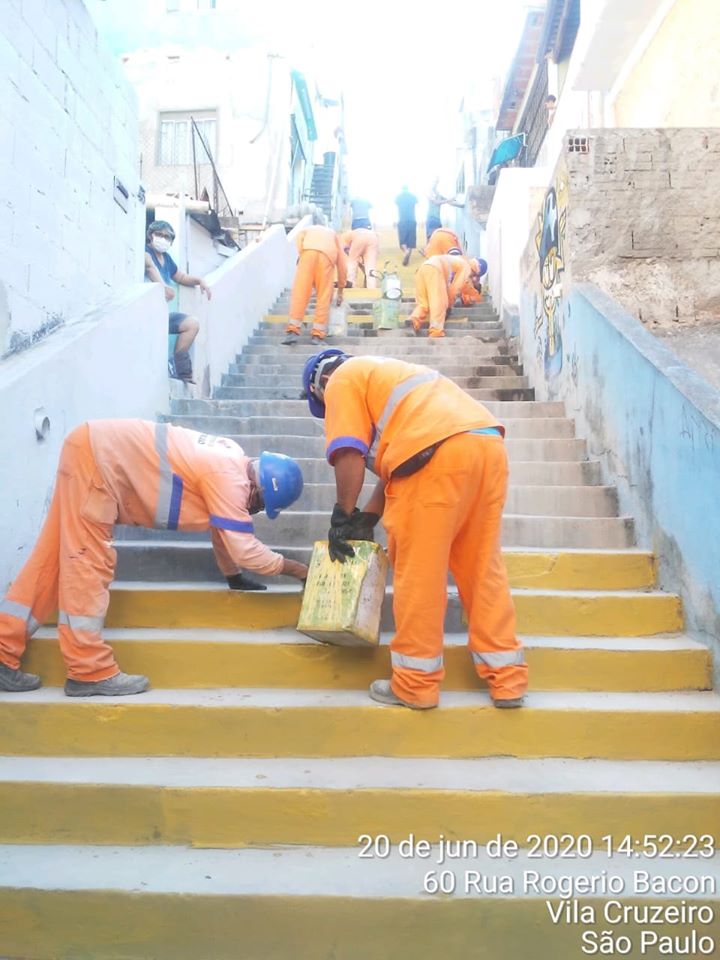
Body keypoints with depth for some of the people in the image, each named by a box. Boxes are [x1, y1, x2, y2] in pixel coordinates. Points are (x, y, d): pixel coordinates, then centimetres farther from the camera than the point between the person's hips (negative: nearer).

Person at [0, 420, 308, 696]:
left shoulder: (233, 464, 8)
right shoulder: (229, 477, -21)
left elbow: (225, 531, 20)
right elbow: (242, 547, -19)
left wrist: (234, 576, 27)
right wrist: (288, 566, -6)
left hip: (99, 449, 10)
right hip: (97, 455, -10)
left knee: (52, 561, 7)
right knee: (86, 562, -8)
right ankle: (90, 672, -3)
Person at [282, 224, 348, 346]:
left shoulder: (308, 230, 39)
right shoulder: (333, 234, 39)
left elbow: (299, 238, 11)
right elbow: (342, 265, 34)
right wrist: (340, 291, 40)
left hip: (308, 251, 0)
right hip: (328, 254, 0)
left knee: (299, 293, -2)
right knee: (324, 296, 5)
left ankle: (293, 331, -11)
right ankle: (318, 334, 1)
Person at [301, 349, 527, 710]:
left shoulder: (343, 379, 14)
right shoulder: (384, 374, 38)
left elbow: (350, 454, 0)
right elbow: (398, 457, 31)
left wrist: (343, 515, 10)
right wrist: (366, 518, 28)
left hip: (440, 454, -9)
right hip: (489, 446, 9)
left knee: (418, 571, 2)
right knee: (482, 567, 14)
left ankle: (416, 684, 12)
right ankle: (507, 679, 19)